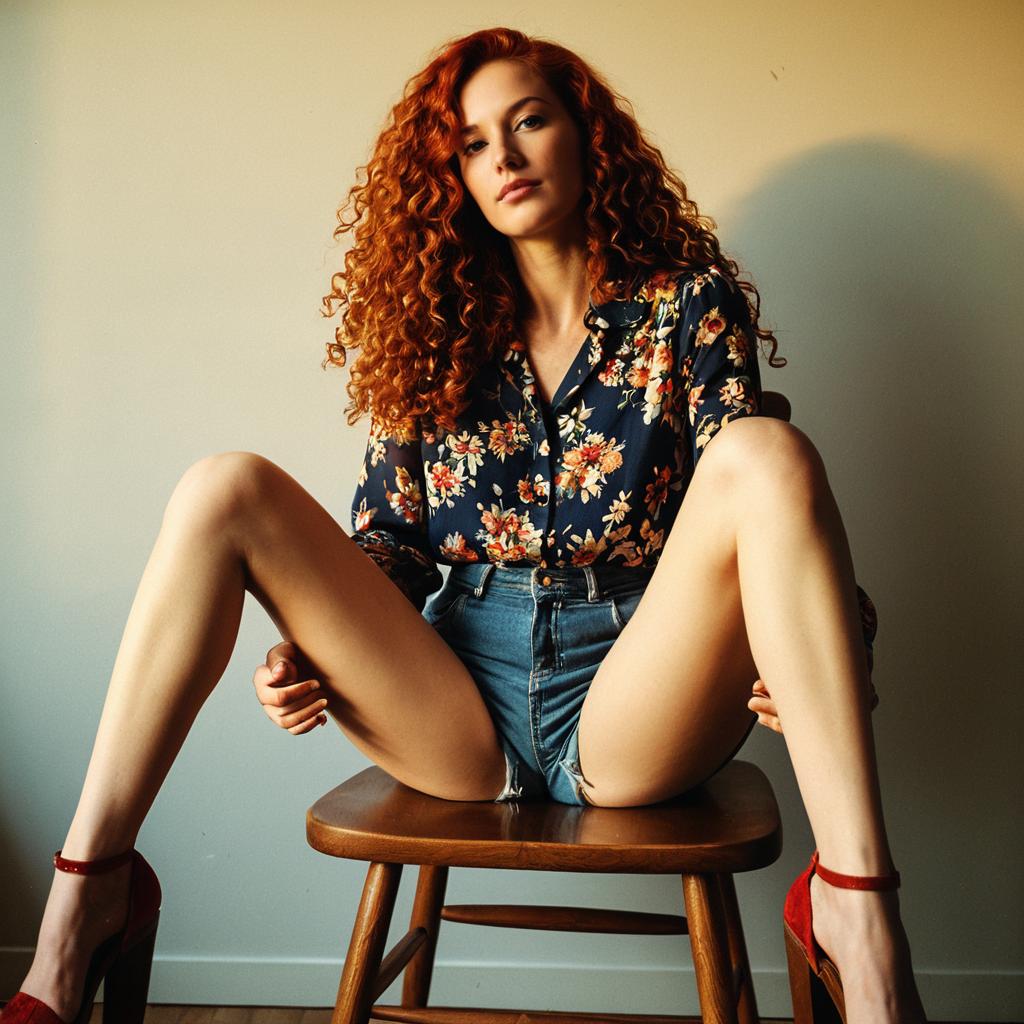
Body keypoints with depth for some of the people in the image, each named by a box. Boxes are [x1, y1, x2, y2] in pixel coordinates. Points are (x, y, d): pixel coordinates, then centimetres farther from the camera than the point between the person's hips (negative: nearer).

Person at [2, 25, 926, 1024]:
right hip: (457, 723, 2)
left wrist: (809, 652, -20)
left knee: (768, 451, -26)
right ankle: (87, 895, -13)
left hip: (632, 714, -2)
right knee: (228, 490, -13)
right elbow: (386, 538, 12)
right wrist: (311, 644, -7)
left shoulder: (688, 302, 8)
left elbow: (749, 492, 0)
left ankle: (855, 912, -33)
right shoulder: (440, 332, 13)